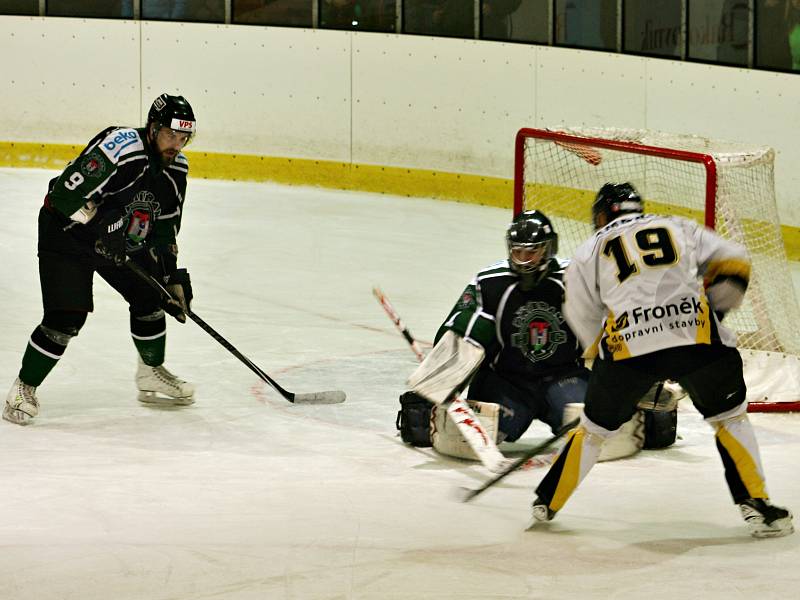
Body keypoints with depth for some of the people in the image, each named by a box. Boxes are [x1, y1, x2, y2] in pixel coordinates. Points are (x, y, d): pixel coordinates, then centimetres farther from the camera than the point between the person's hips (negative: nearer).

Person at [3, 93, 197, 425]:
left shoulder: (175, 168, -3)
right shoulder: (120, 147, -29)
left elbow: (165, 226, 6)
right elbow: (67, 194, -33)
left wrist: (173, 275, -1)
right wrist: (105, 226, -30)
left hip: (121, 239, 8)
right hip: (66, 233, -8)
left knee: (150, 296, 8)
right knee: (67, 317, -15)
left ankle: (151, 376, 30)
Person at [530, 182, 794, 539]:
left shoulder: (588, 253, 21)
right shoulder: (680, 228, 24)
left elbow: (585, 322, 22)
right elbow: (732, 262, 18)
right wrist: (714, 311, 27)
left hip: (627, 347, 0)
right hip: (699, 337, 0)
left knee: (595, 426, 20)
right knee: (730, 417, 20)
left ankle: (546, 503, 28)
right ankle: (756, 506, 11)